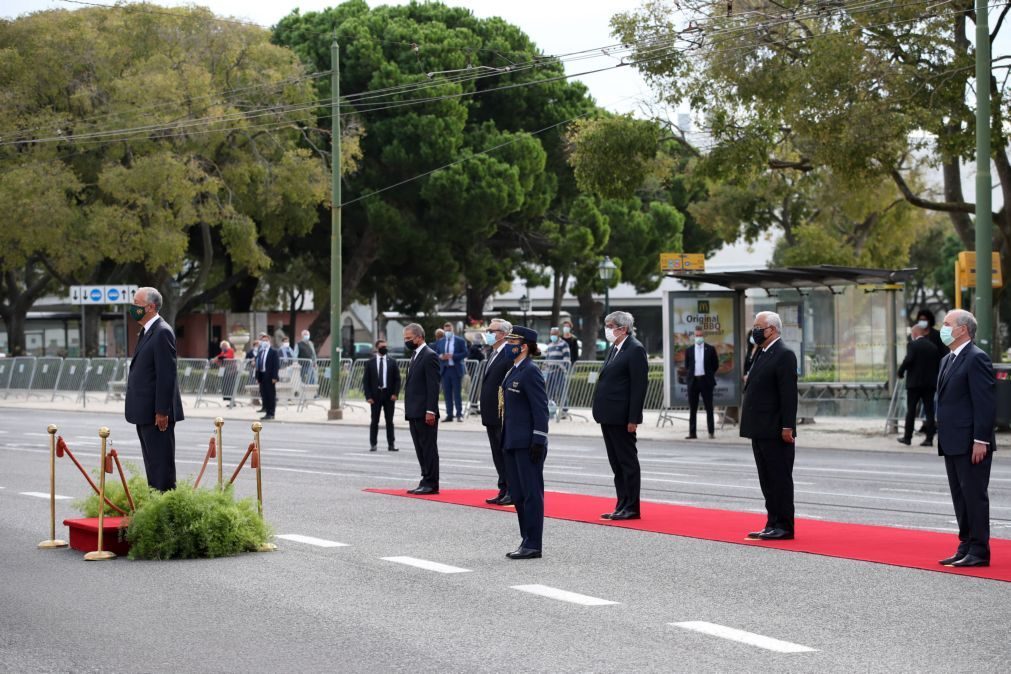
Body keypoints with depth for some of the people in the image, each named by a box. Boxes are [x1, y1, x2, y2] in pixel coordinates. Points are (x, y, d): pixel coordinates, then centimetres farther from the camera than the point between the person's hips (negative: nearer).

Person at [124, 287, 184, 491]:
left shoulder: (162, 333, -15)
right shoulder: (148, 332, 17)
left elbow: (167, 375, -20)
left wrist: (162, 412, -22)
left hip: (157, 413, -10)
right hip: (145, 413, 10)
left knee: (161, 462, -6)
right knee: (152, 462, 15)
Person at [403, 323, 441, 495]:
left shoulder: (429, 356, -11)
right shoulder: (414, 356, 18)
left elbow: (433, 385, -16)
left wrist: (430, 411, -21)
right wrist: (408, 410, 16)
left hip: (425, 413, -9)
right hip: (414, 413, 9)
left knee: (429, 448, -5)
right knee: (421, 449, 10)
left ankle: (431, 484, -2)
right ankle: (426, 481, 14)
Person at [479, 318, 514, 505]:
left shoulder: (510, 355, -15)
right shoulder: (492, 353, 15)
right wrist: (483, 401, 14)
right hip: (492, 415, 9)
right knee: (498, 455, 12)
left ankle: (513, 492, 4)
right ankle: (504, 491, 18)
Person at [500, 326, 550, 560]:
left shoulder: (530, 372, -13)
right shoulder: (513, 371, 15)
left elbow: (540, 408, -17)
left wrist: (538, 441, -20)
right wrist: (505, 440, 19)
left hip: (527, 444, -10)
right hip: (513, 442, 10)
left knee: (531, 493, -4)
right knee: (518, 494, 12)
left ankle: (533, 545, 0)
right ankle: (527, 540, 19)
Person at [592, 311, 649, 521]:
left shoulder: (635, 350, -12)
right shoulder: (614, 348, 15)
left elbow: (639, 386, -17)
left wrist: (633, 419, -20)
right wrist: (601, 413, 14)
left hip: (621, 418, -9)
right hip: (608, 417, 9)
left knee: (627, 462, -1)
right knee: (617, 464, 12)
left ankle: (631, 508, 5)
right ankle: (622, 506, 18)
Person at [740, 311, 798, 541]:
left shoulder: (784, 355, -12)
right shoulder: (761, 354, 17)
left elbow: (788, 394, -17)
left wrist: (787, 427, -20)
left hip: (776, 432, -9)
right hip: (760, 431, 9)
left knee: (780, 479, -4)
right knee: (767, 480, 12)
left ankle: (784, 527, 1)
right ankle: (773, 525, 17)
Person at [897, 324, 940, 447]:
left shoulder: (912, 345, -9)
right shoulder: (932, 346, 8)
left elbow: (908, 360, -21)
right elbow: (936, 364, 9)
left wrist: (900, 372, -6)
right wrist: (935, 380, 15)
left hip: (914, 382, -4)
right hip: (930, 383, 4)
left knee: (911, 410, 5)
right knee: (929, 411, 4)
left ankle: (907, 437, 9)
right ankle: (929, 438, 1)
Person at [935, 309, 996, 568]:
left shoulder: (976, 358, -12)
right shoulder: (947, 360, 18)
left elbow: (985, 404, -16)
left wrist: (980, 441, -20)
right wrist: (942, 439, 17)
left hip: (971, 445, -9)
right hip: (952, 444, 9)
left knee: (975, 496, -5)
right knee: (960, 498, 11)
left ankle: (979, 551, -1)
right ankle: (966, 547, 17)